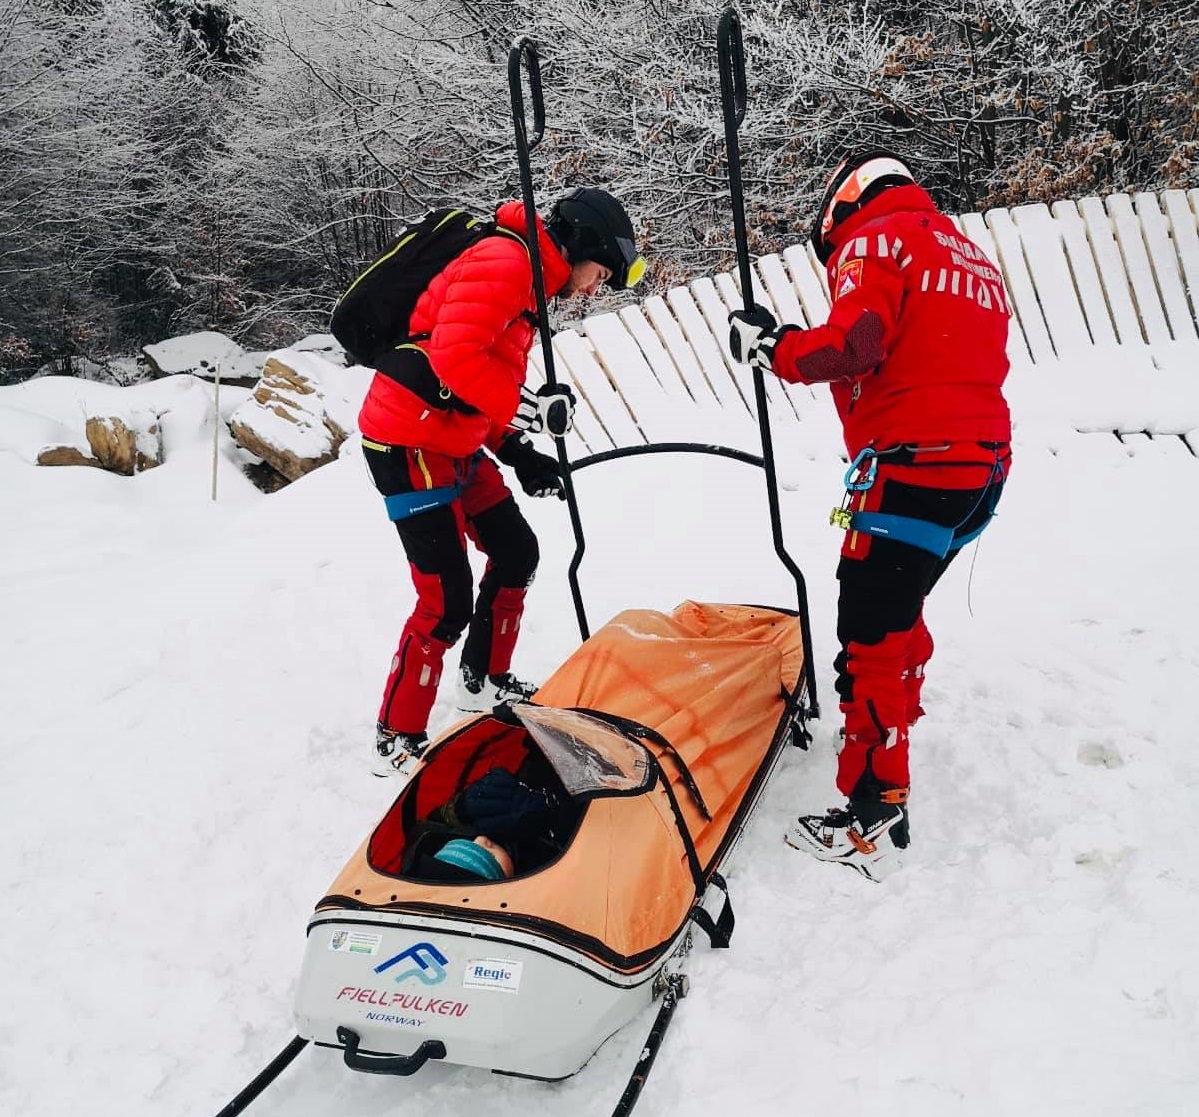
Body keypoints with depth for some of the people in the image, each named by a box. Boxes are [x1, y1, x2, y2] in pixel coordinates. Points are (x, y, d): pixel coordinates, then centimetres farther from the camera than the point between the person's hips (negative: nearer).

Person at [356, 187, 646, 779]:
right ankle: (395, 743, 7)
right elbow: (455, 355, -28)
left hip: (455, 444, 10)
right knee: (446, 600, -9)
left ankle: (484, 681, 34)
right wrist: (530, 409, -22)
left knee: (516, 552, 17)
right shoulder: (503, 261, -15)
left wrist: (519, 453, 9)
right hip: (411, 445, -10)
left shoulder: (528, 282, 18)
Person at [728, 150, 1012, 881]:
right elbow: (950, 362, 20)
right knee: (900, 604, 27)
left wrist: (771, 345, -5)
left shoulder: (875, 240, -2)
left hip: (914, 469, -9)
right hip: (983, 465, 9)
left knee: (871, 638, -7)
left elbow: (851, 346, -19)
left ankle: (874, 819, -5)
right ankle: (896, 714, 47)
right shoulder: (969, 256, 24)